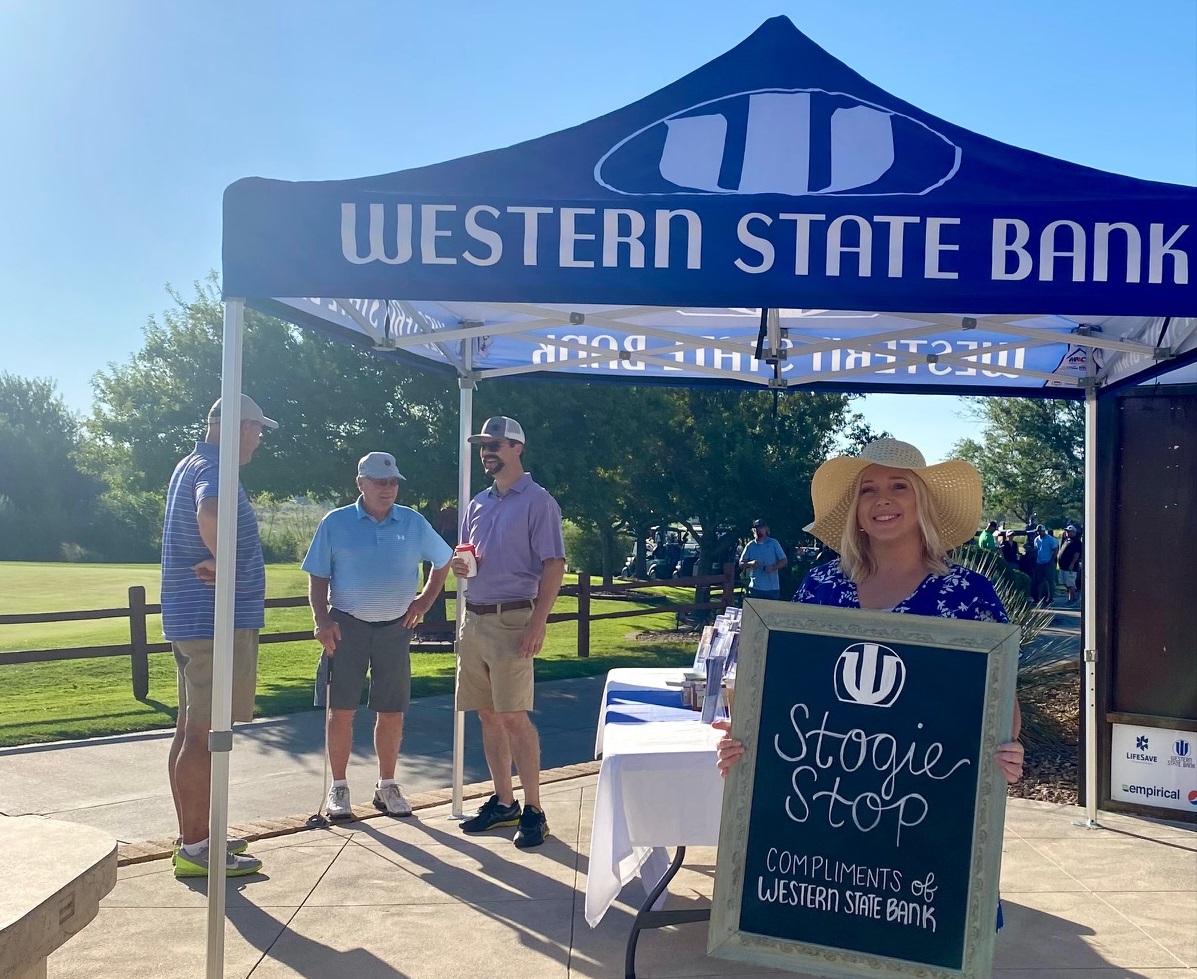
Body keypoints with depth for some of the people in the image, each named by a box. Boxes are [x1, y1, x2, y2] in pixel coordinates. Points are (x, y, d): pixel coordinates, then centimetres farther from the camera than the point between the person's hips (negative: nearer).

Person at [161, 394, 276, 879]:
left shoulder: (189, 465, 17)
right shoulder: (213, 468, -16)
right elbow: (210, 511, -40)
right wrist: (222, 560, -26)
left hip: (190, 619, 11)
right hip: (218, 620, -10)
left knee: (190, 730, 14)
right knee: (204, 734, -5)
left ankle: (191, 837, 23)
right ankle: (195, 848, 1)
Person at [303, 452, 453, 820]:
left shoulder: (414, 524, 3)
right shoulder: (335, 523, -1)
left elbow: (443, 561, 16)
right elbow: (318, 578, 1)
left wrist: (425, 601, 7)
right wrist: (321, 619, -11)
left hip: (395, 628, 2)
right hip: (347, 625, -2)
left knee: (392, 711, 6)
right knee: (342, 709, 0)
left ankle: (387, 786, 20)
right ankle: (338, 788, 12)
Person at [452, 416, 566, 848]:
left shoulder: (537, 501, -5)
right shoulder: (478, 503, 17)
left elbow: (554, 565, -10)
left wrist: (537, 623, -19)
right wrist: (459, 565, 0)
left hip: (512, 619, -7)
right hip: (474, 618, 7)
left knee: (514, 716, -9)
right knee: (488, 715, 10)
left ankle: (533, 811, -1)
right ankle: (502, 802, 20)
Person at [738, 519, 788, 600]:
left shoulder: (774, 543, 5)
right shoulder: (750, 545, 8)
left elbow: (784, 561, 4)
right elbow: (741, 564, 7)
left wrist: (773, 568, -14)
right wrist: (750, 564, -14)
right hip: (755, 587, 1)